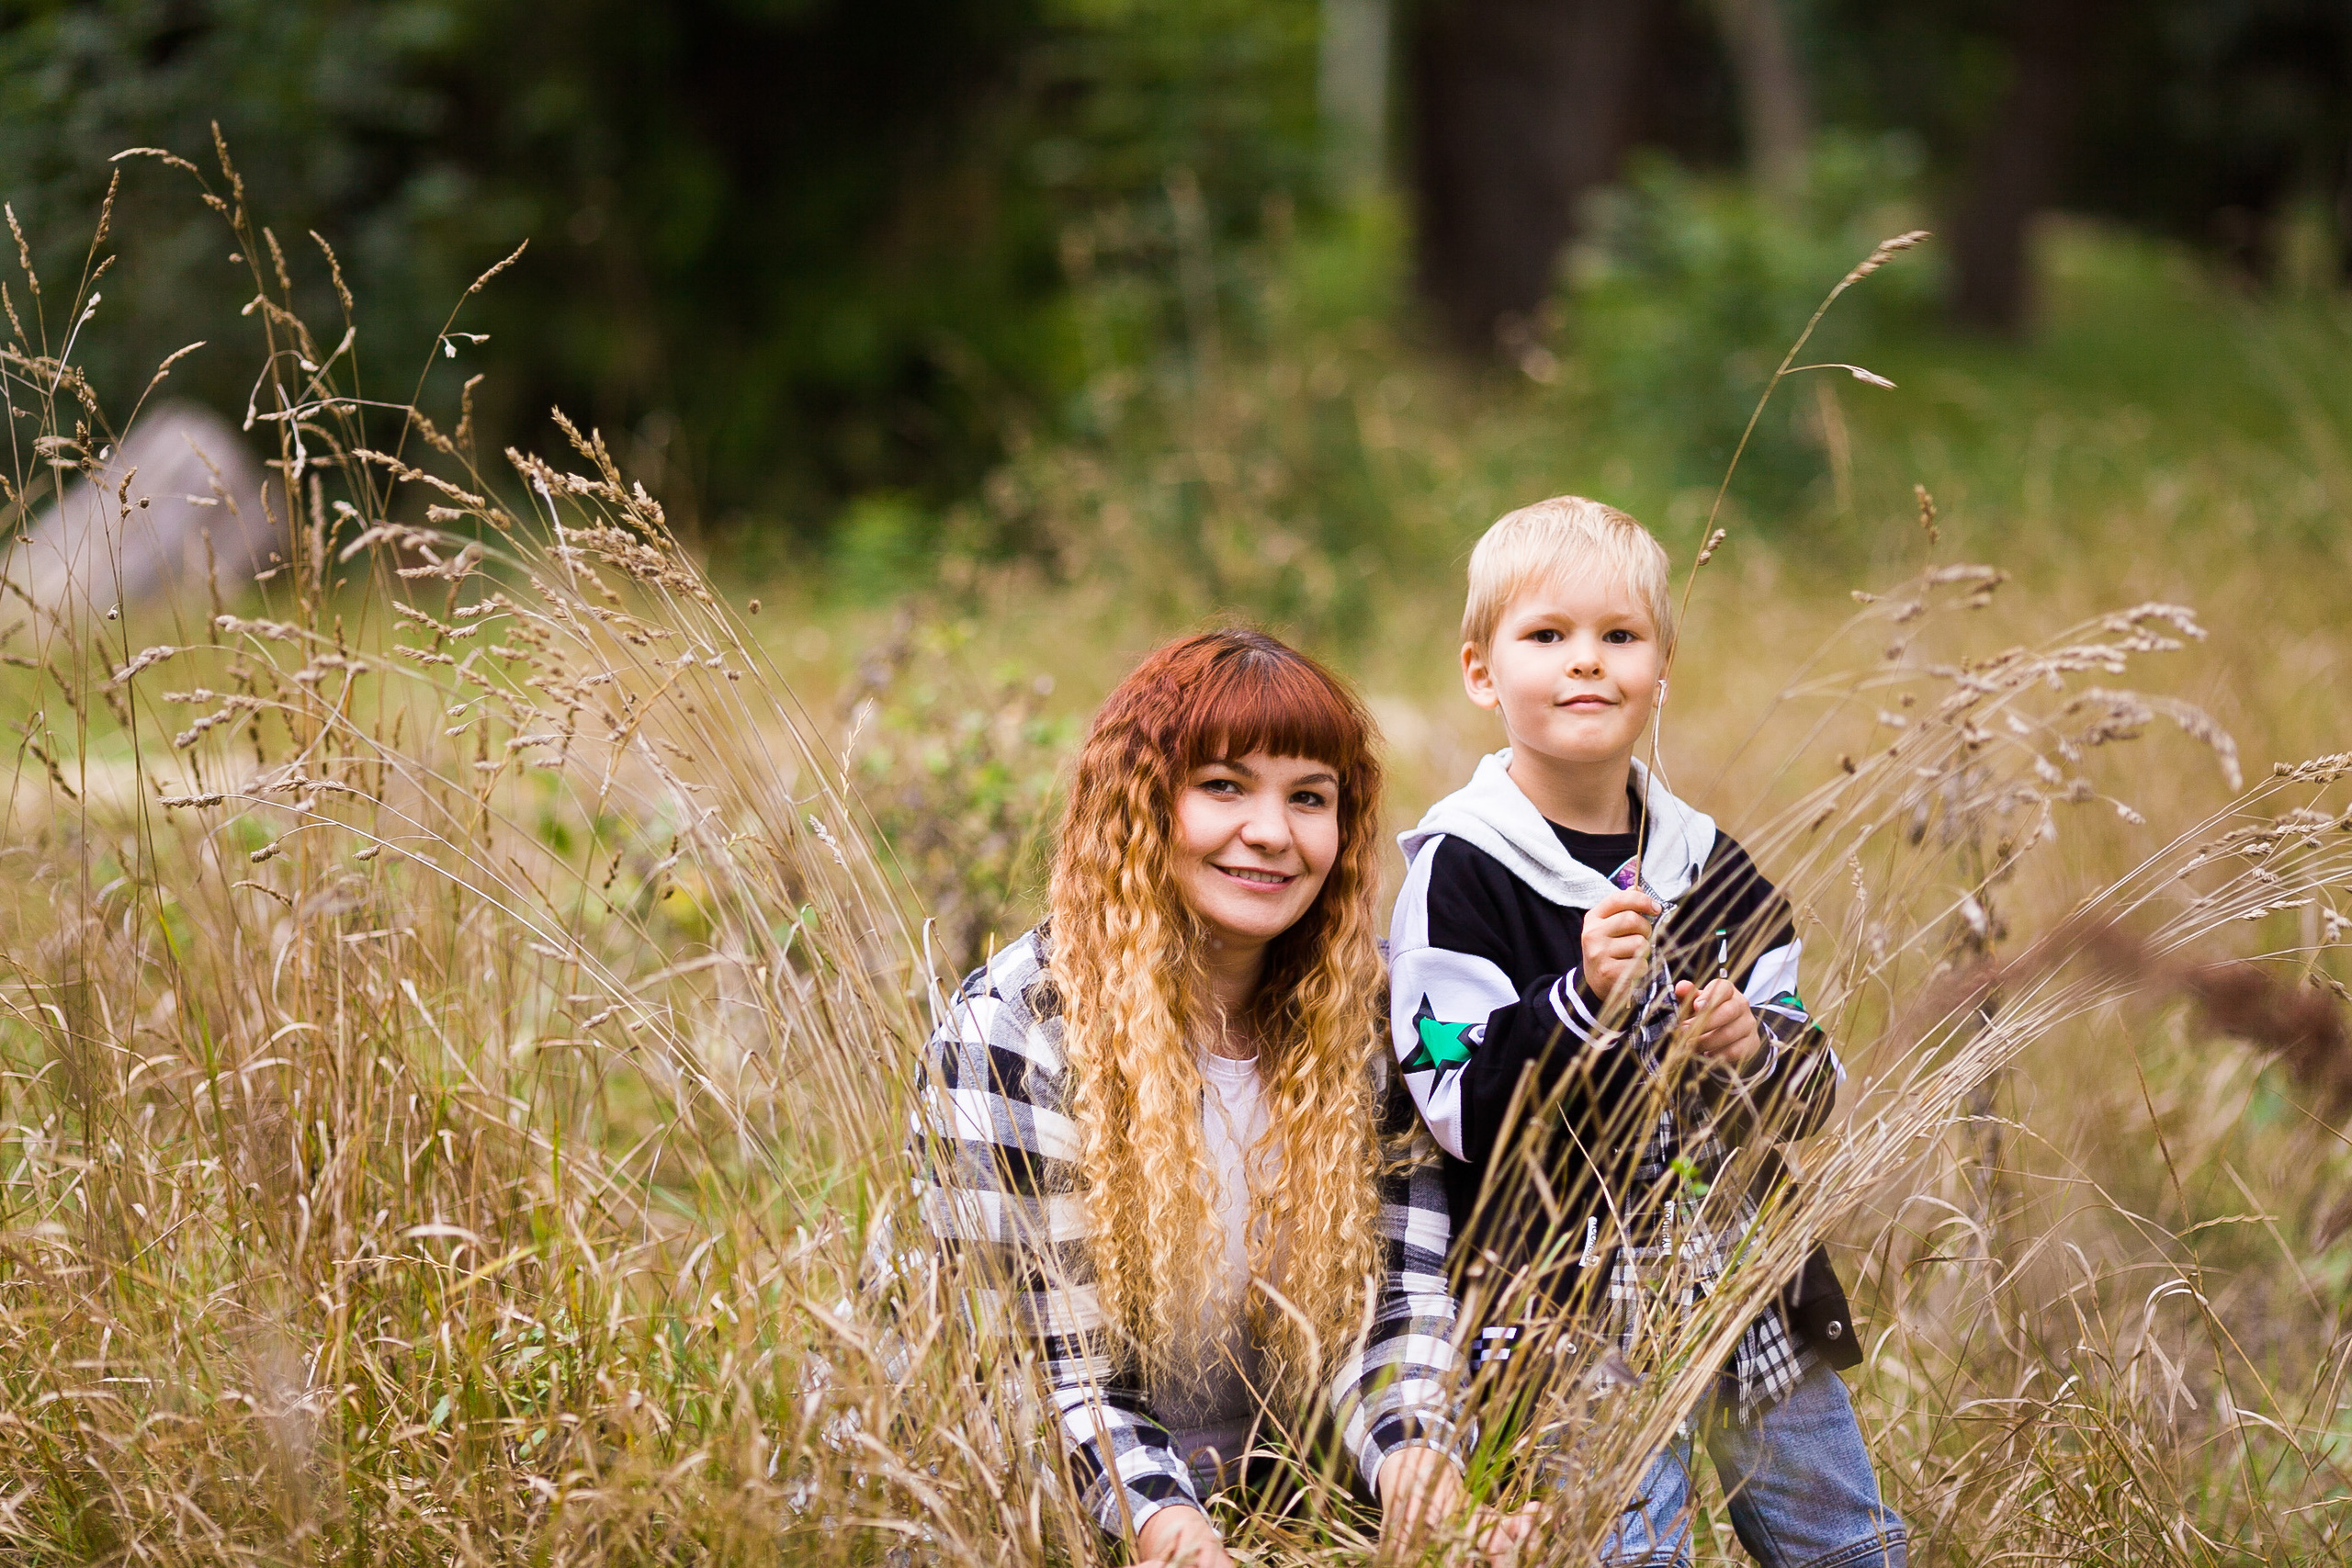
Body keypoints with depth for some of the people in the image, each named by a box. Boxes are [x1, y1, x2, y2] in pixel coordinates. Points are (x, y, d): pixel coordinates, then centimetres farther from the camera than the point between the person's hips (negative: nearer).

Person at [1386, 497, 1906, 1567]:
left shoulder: (1713, 867, 8)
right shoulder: (1459, 872, -8)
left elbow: (1812, 1098, 9)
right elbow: (1460, 1109, -15)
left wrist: (1756, 1051, -12)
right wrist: (1580, 1001, -27)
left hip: (1752, 1282, 6)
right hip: (1573, 1304, -6)